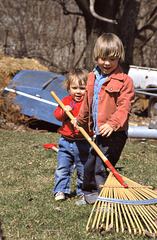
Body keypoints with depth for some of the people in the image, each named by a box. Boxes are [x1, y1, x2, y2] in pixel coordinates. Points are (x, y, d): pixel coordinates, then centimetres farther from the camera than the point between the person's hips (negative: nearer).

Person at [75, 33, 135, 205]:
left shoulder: (124, 81, -12)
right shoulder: (92, 78, 11)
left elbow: (124, 107, -18)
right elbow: (87, 103, 26)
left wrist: (112, 124, -32)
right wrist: (80, 121, 36)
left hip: (114, 133, -8)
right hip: (99, 133, 8)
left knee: (102, 168, -12)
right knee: (90, 165, 20)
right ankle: (90, 194, 42)